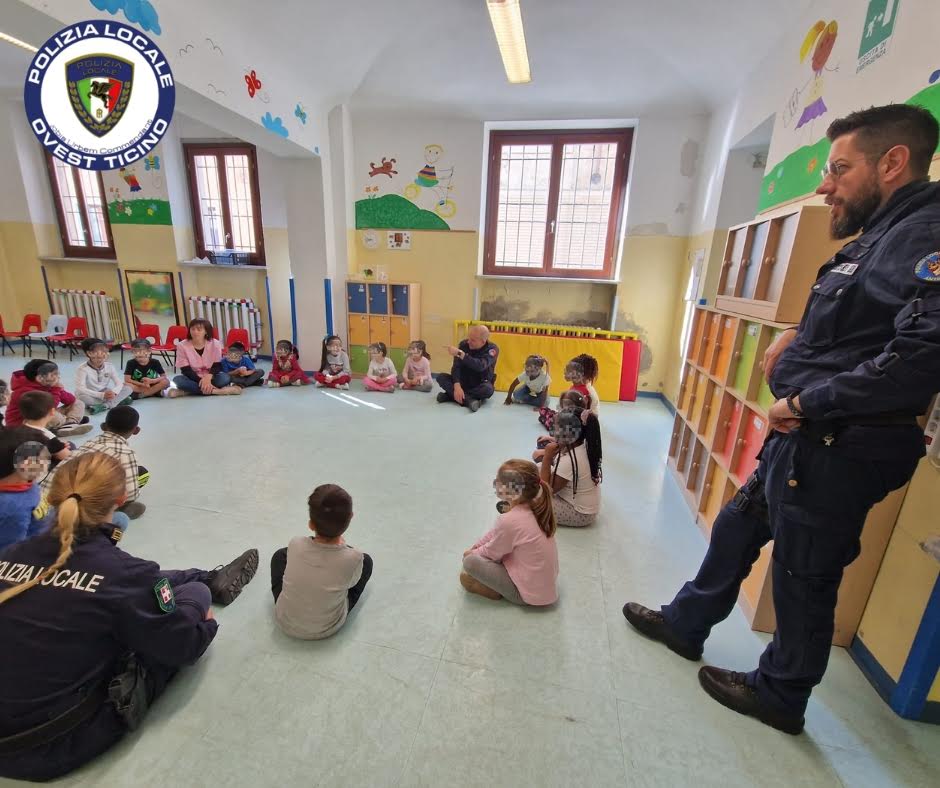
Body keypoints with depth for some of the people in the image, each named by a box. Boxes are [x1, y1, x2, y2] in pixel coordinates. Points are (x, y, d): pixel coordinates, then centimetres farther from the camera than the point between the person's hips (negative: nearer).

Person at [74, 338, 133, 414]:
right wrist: (102, 395, -38)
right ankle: (118, 400, -24)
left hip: (106, 394, 4)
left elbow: (119, 383, -9)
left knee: (128, 388, -15)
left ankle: (104, 405, -30)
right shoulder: (83, 368, -18)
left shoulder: (109, 366, -5)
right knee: (82, 397, -38)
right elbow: (80, 389, -27)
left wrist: (113, 392, -33)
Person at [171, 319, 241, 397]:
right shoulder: (182, 346, -8)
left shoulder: (215, 344, -6)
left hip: (210, 377, 0)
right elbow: (186, 370, -12)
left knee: (225, 377, -31)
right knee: (178, 380, -31)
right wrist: (201, 381, -28)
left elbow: (217, 366, -9)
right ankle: (214, 390, -34)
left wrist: (208, 377, -31)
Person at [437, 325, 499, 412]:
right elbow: (456, 366, -17)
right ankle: (469, 400, -35)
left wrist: (460, 353, -39)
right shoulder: (464, 344, -9)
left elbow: (480, 366, -36)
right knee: (441, 377, -19)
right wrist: (457, 386, -33)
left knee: (488, 389, -36)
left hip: (480, 385, -3)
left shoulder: (492, 349, -17)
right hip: (463, 382, 3)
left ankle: (451, 395, -25)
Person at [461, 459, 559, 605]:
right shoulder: (533, 509, -5)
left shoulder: (509, 520, -29)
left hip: (529, 594, -8)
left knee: (470, 561, -12)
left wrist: (472, 553, 9)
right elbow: (495, 533, 10)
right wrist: (475, 547, 13)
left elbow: (491, 553, -10)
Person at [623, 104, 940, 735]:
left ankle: (780, 696, 34)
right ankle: (684, 624, 41)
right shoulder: (878, 237, 14)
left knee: (805, 578, 9)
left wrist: (804, 402, -21)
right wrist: (800, 335, 10)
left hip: (838, 452, -10)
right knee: (736, 530, 20)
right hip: (802, 438, 10)